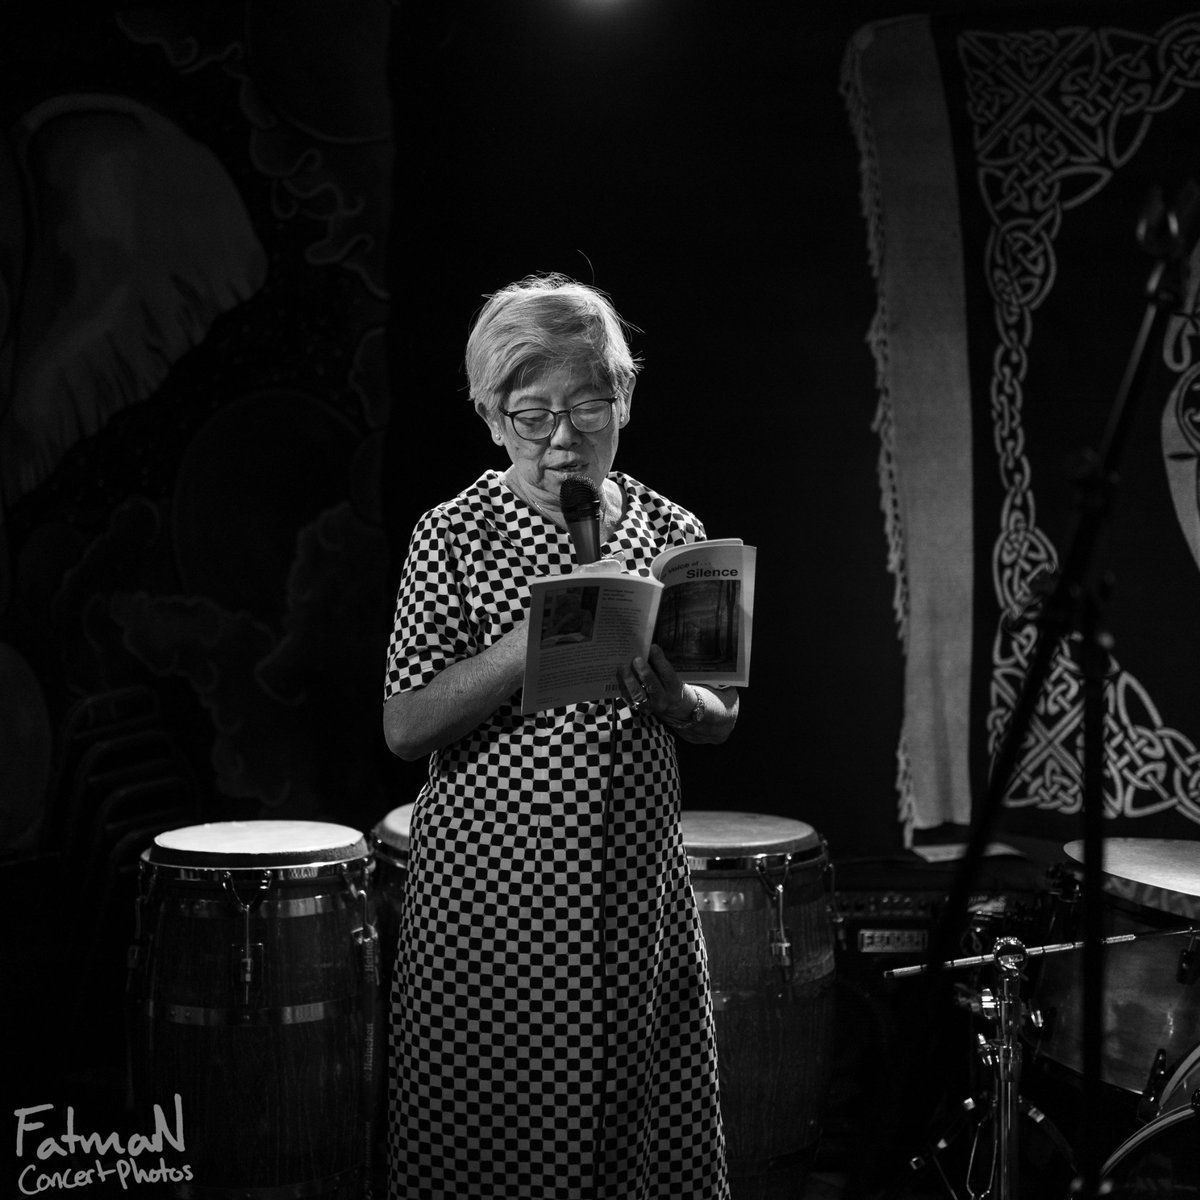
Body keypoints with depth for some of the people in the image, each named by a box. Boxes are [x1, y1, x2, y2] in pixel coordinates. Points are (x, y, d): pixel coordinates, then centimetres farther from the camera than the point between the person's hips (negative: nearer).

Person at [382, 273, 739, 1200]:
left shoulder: (669, 532, 5)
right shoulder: (455, 537, -4)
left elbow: (722, 716, 11)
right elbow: (404, 729, -9)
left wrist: (675, 701, -12)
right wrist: (534, 640, -19)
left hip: (638, 885, 3)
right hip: (494, 887, -3)